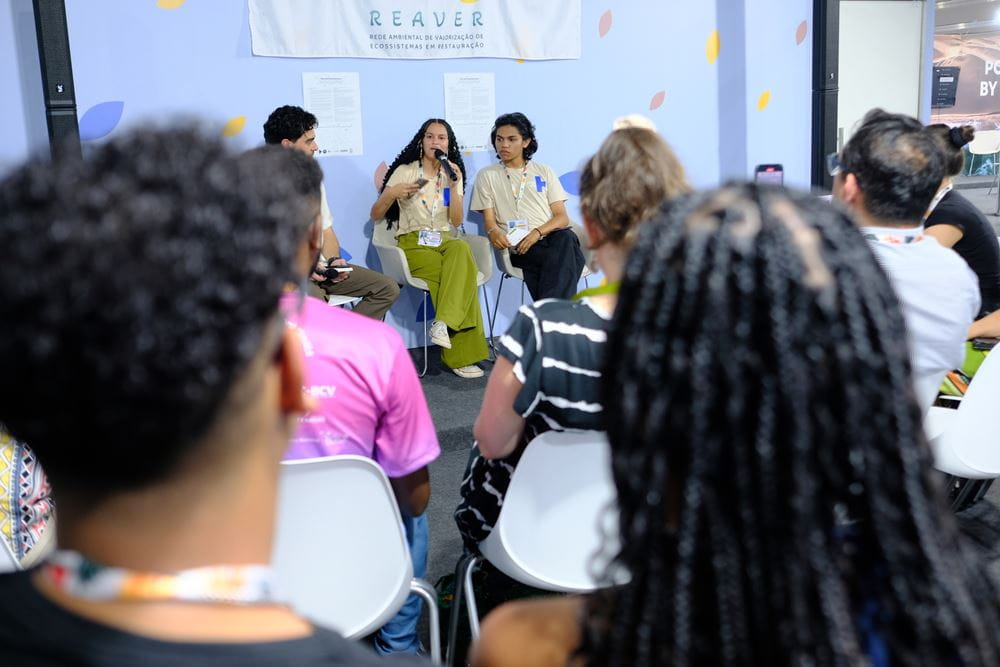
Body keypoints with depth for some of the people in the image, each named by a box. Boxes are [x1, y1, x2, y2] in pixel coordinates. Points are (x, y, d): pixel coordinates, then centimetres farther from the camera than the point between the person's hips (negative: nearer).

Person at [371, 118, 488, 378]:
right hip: (413, 243, -3)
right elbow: (375, 215, 2)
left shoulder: (453, 173, 14)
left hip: (445, 241, 3)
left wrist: (453, 187, -10)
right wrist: (391, 194, -17)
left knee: (462, 248, -36)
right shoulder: (405, 171, 3)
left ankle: (444, 323, -41)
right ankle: (461, 356, -28)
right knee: (461, 277, -32)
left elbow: (456, 221, 3)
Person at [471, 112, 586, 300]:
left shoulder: (544, 171, 20)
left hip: (551, 237, 2)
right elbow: (489, 220, 8)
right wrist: (493, 232, -19)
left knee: (566, 238, -37)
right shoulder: (487, 175, 17)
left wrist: (537, 232, -11)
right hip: (518, 247, -2)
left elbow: (562, 217, 11)